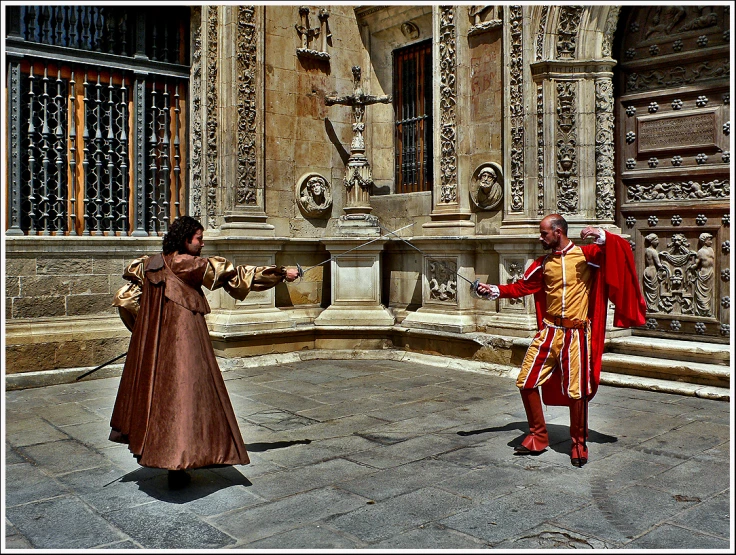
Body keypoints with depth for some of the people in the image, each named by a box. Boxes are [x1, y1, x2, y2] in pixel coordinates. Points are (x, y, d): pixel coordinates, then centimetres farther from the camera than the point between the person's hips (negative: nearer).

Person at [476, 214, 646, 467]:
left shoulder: (586, 254, -3)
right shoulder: (544, 262, 11)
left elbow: (622, 250, -7)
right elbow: (522, 287, 11)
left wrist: (602, 236, -22)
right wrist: (494, 290, 0)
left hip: (576, 334, -4)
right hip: (549, 331, 5)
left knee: (576, 391, 0)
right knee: (526, 382, 1)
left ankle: (579, 444, 21)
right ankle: (538, 437, 19)